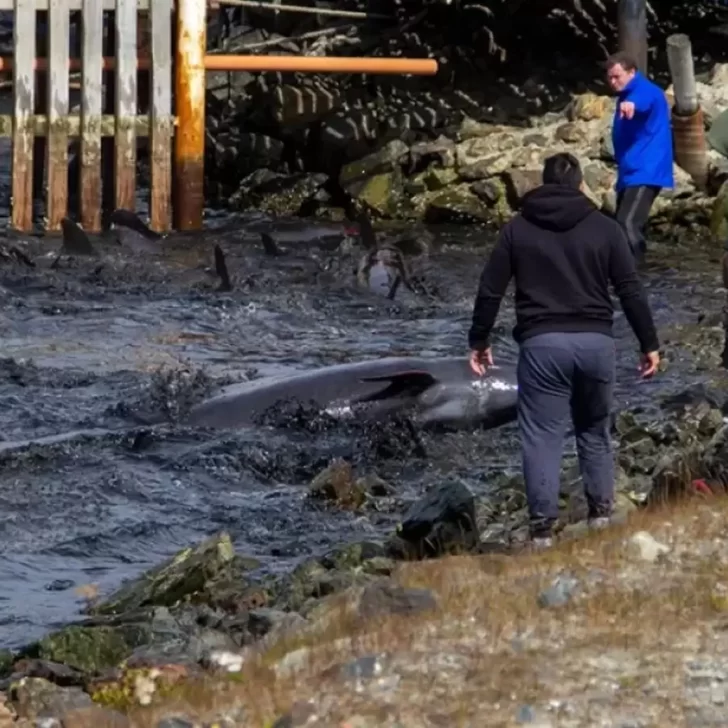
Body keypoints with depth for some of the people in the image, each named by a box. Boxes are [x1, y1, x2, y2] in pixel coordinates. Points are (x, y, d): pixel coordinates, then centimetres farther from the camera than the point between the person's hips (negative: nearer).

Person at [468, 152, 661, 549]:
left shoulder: (518, 228, 6)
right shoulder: (605, 228, 5)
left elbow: (490, 290, 6)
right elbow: (632, 290, 3)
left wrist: (479, 341, 16)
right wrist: (649, 344, 10)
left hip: (542, 343, -1)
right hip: (596, 341, 1)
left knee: (542, 436, 0)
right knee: (594, 430, 18)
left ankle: (542, 527, -6)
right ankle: (601, 513, 18)